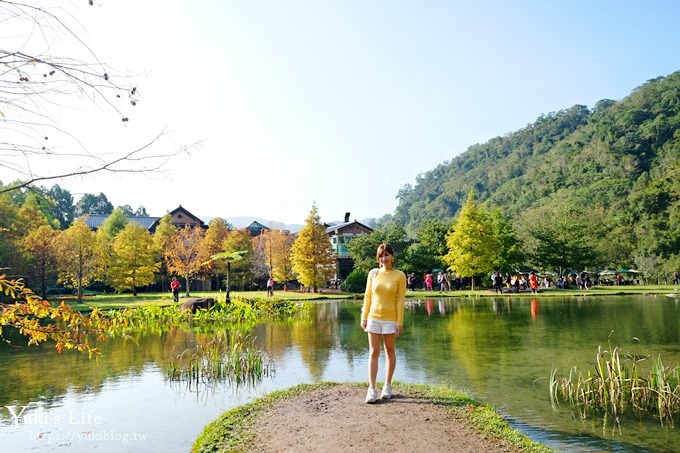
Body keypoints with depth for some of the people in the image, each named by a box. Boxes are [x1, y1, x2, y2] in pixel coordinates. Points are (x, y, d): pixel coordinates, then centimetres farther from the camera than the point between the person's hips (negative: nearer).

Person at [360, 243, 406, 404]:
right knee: (373, 352, 2)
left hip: (390, 319, -1)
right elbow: (367, 296, 4)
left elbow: (400, 300, -6)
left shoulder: (399, 276, -5)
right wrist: (364, 317, 2)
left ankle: (387, 386, 24)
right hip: (373, 317, 1)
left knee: (390, 351, 10)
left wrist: (400, 322, -8)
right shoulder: (373, 273, 0)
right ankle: (372, 389, 6)